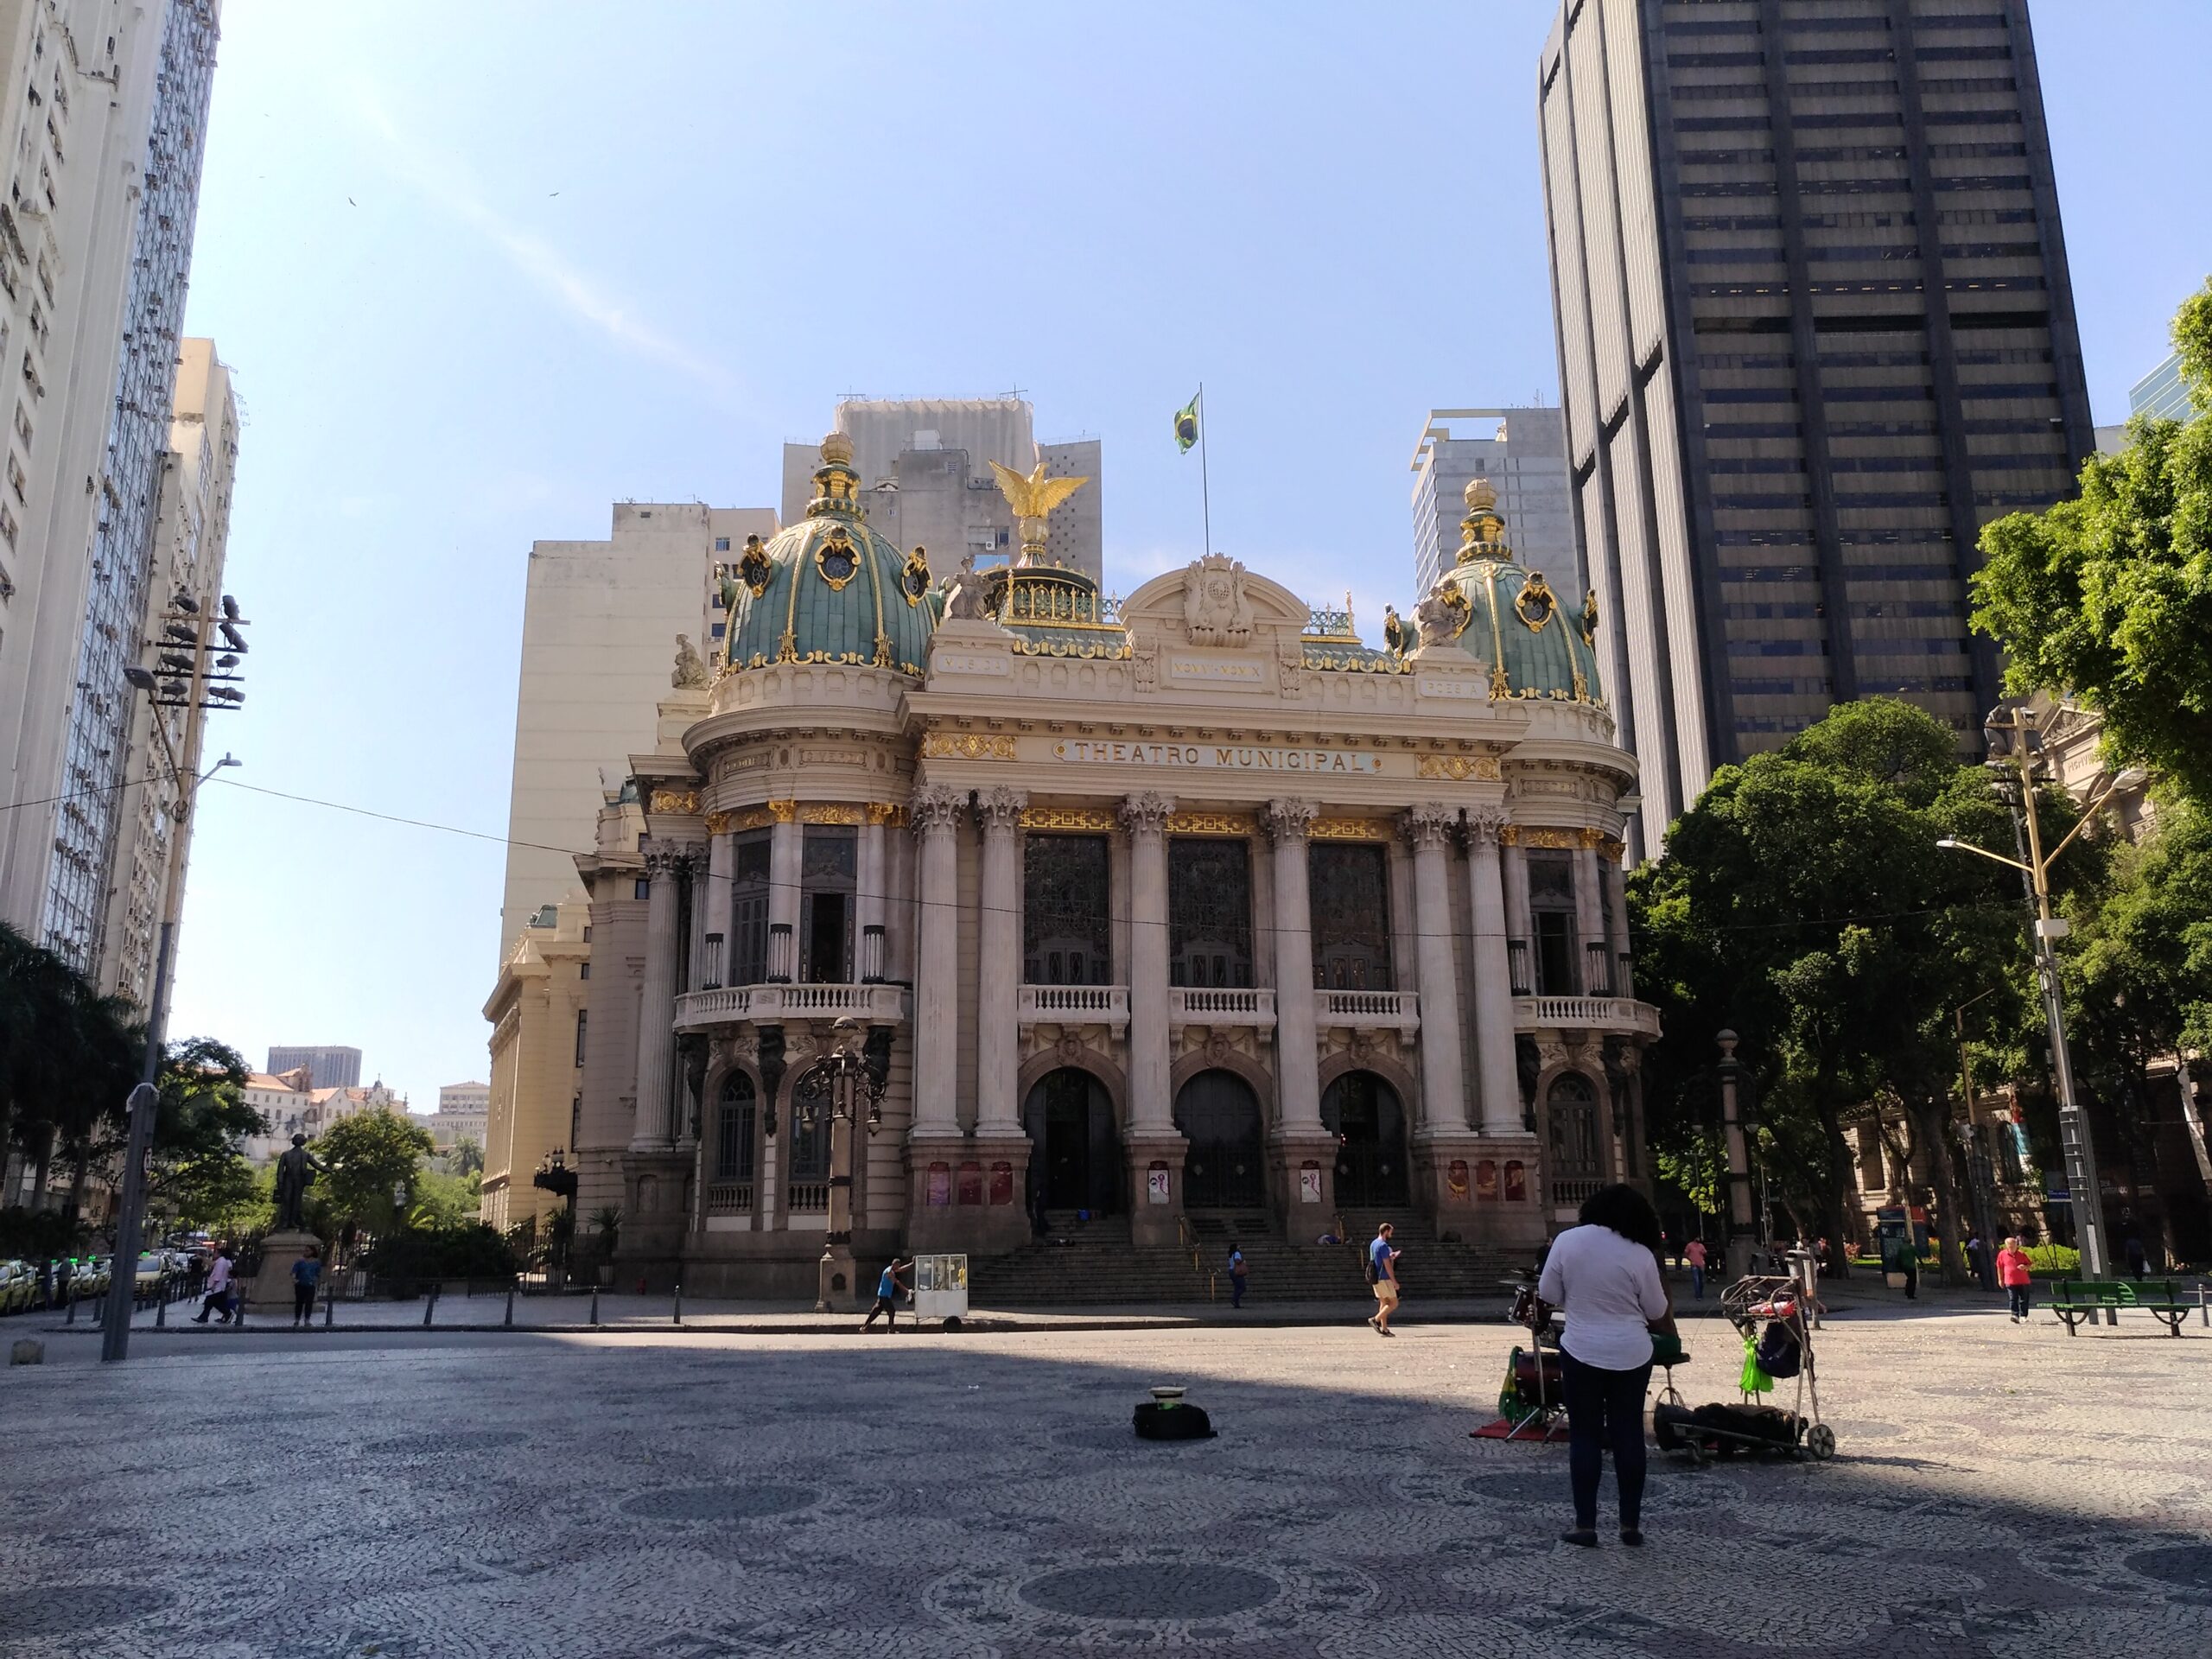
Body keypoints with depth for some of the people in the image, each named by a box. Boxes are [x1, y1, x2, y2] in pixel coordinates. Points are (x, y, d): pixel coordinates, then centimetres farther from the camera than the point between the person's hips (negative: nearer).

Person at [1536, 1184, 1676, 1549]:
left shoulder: (1567, 1240, -8)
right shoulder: (1641, 1256, -10)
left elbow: (1549, 1294, -2)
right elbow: (1657, 1313, 0)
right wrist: (1669, 1331, 22)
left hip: (1582, 1352, 0)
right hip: (1631, 1355, 0)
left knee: (1584, 1436, 7)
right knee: (1629, 1436, 10)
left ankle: (1585, 1524, 7)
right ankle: (1631, 1525, 15)